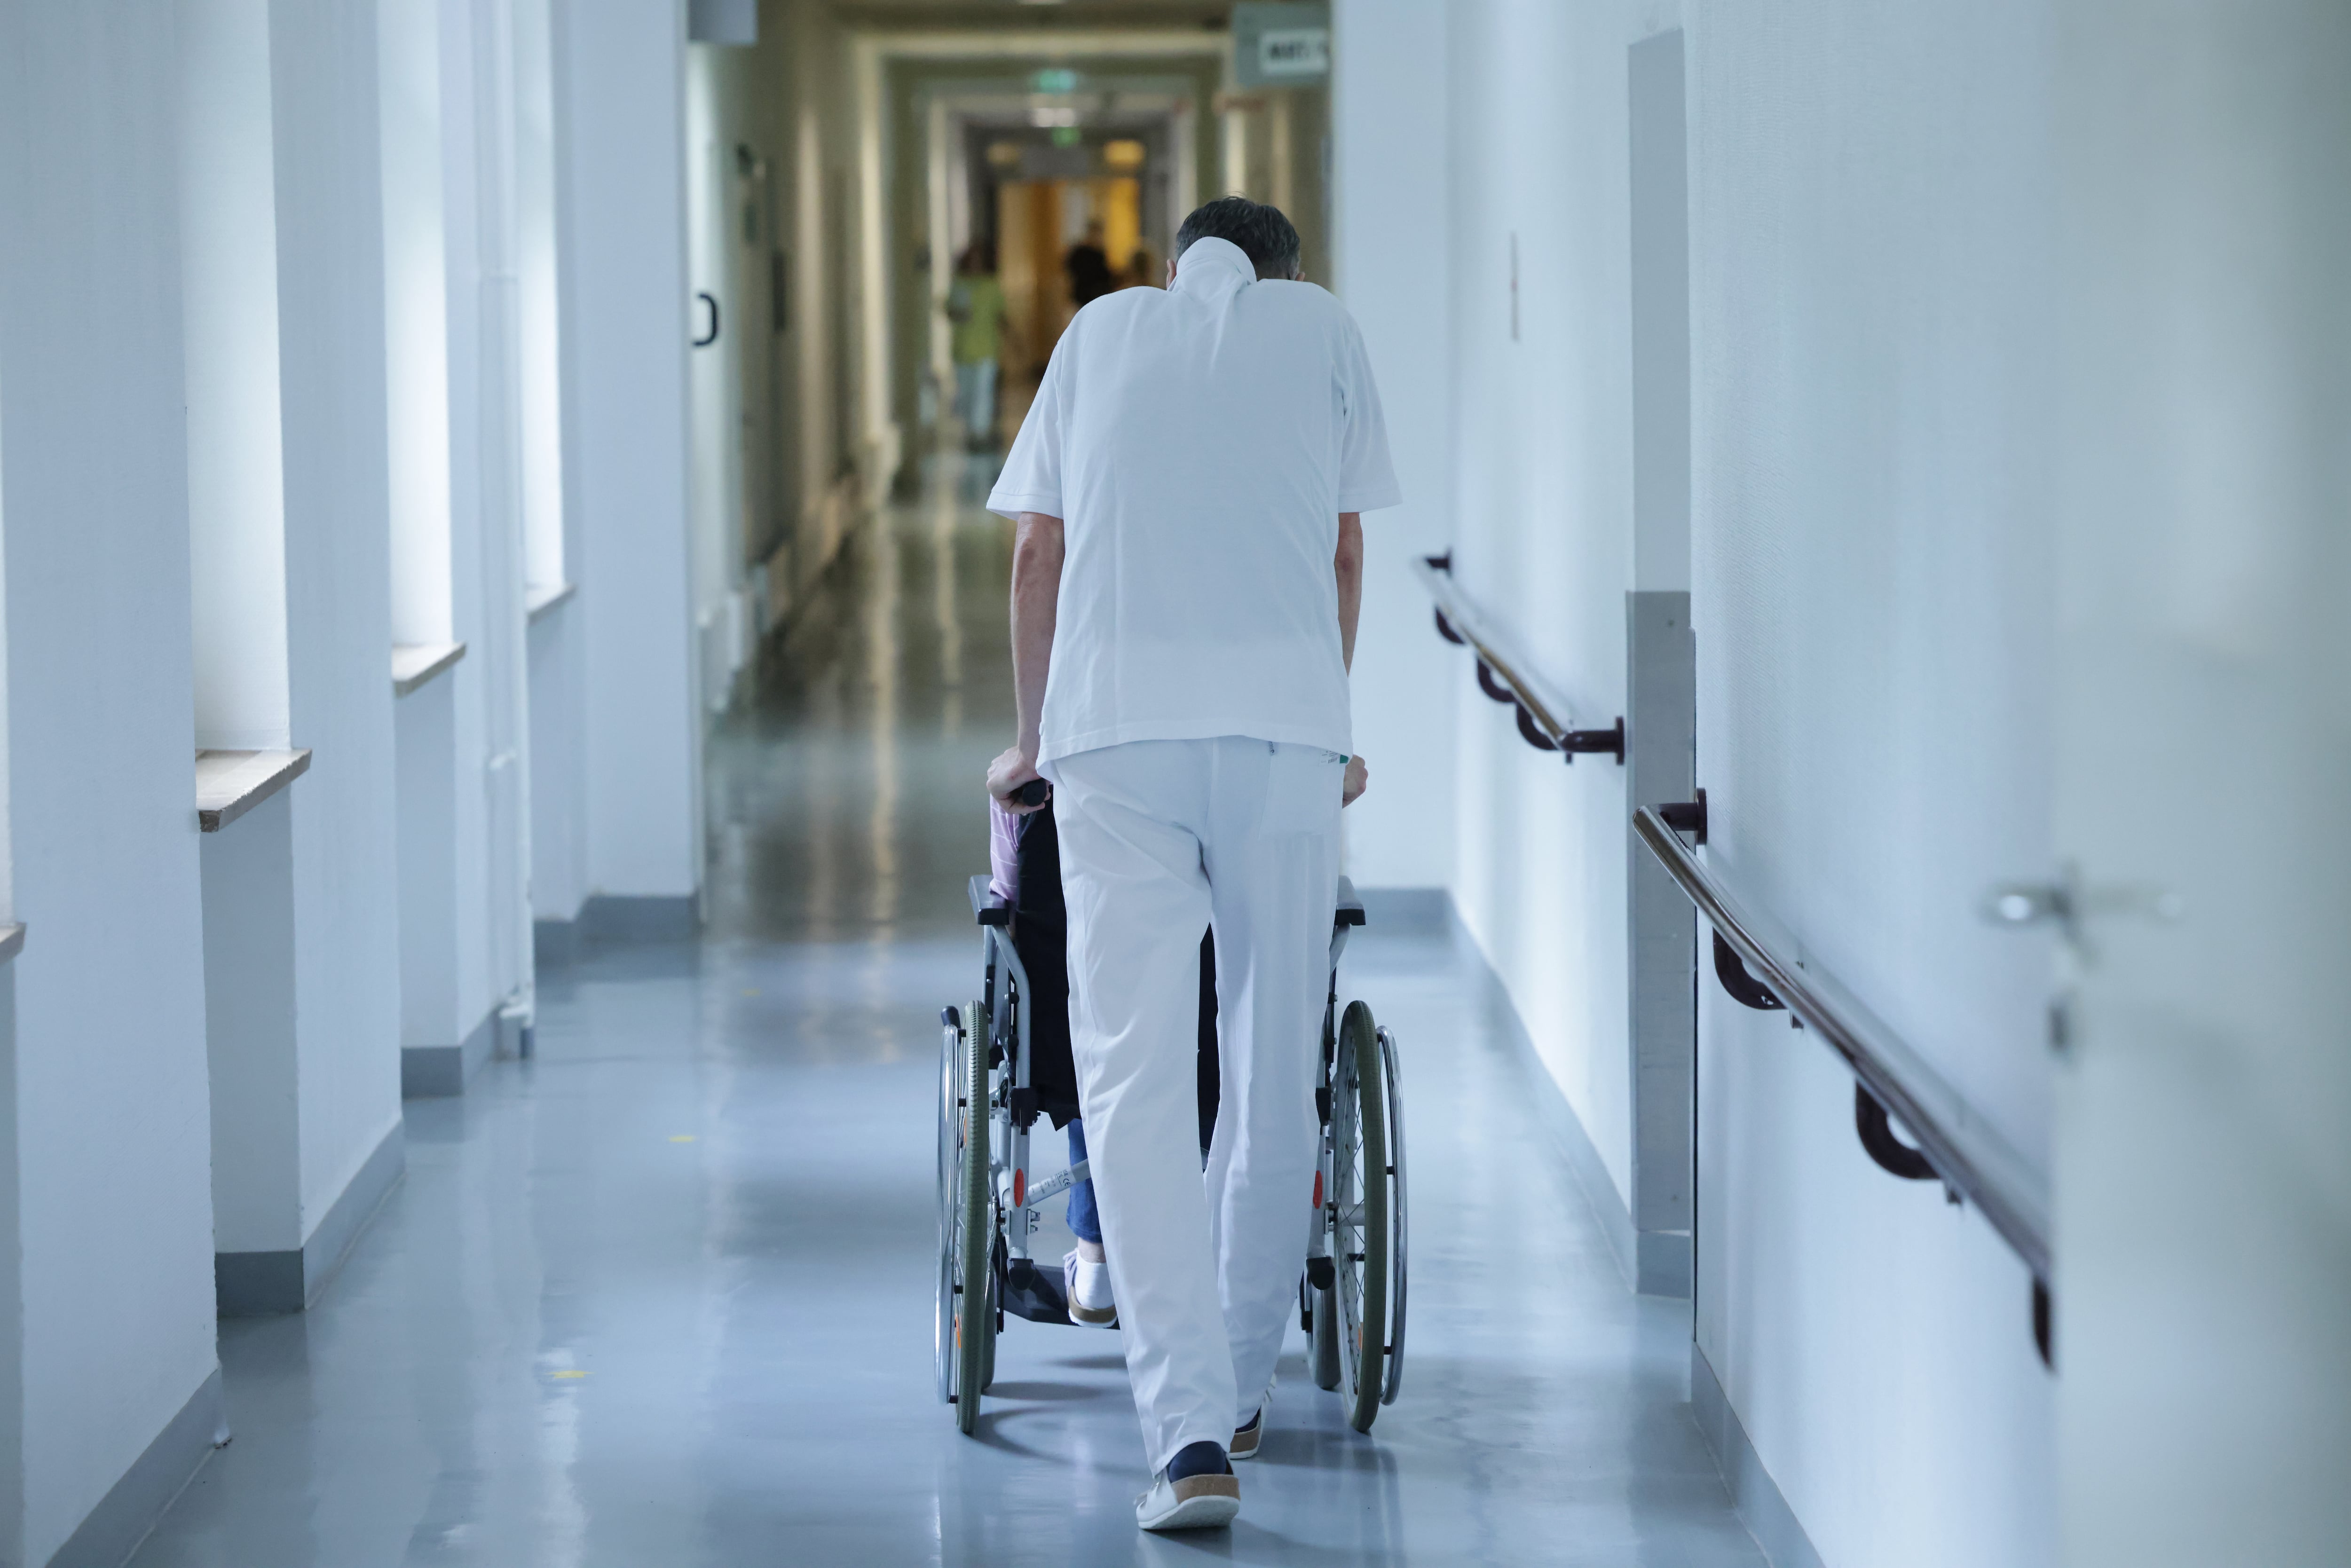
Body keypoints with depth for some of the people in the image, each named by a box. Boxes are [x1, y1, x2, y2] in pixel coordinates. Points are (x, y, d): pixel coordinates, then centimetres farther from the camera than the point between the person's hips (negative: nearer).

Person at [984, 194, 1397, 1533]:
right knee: (1274, 1071, 13)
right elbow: (1346, 549, 20)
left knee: (1136, 1079, -6)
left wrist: (1034, 742, 32)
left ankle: (1189, 1433, -16)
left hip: (1114, 728, 0)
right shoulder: (1322, 327, 19)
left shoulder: (1103, 328, 21)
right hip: (1284, 721, 0)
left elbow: (1038, 552, 21)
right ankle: (1241, 1387, 25)